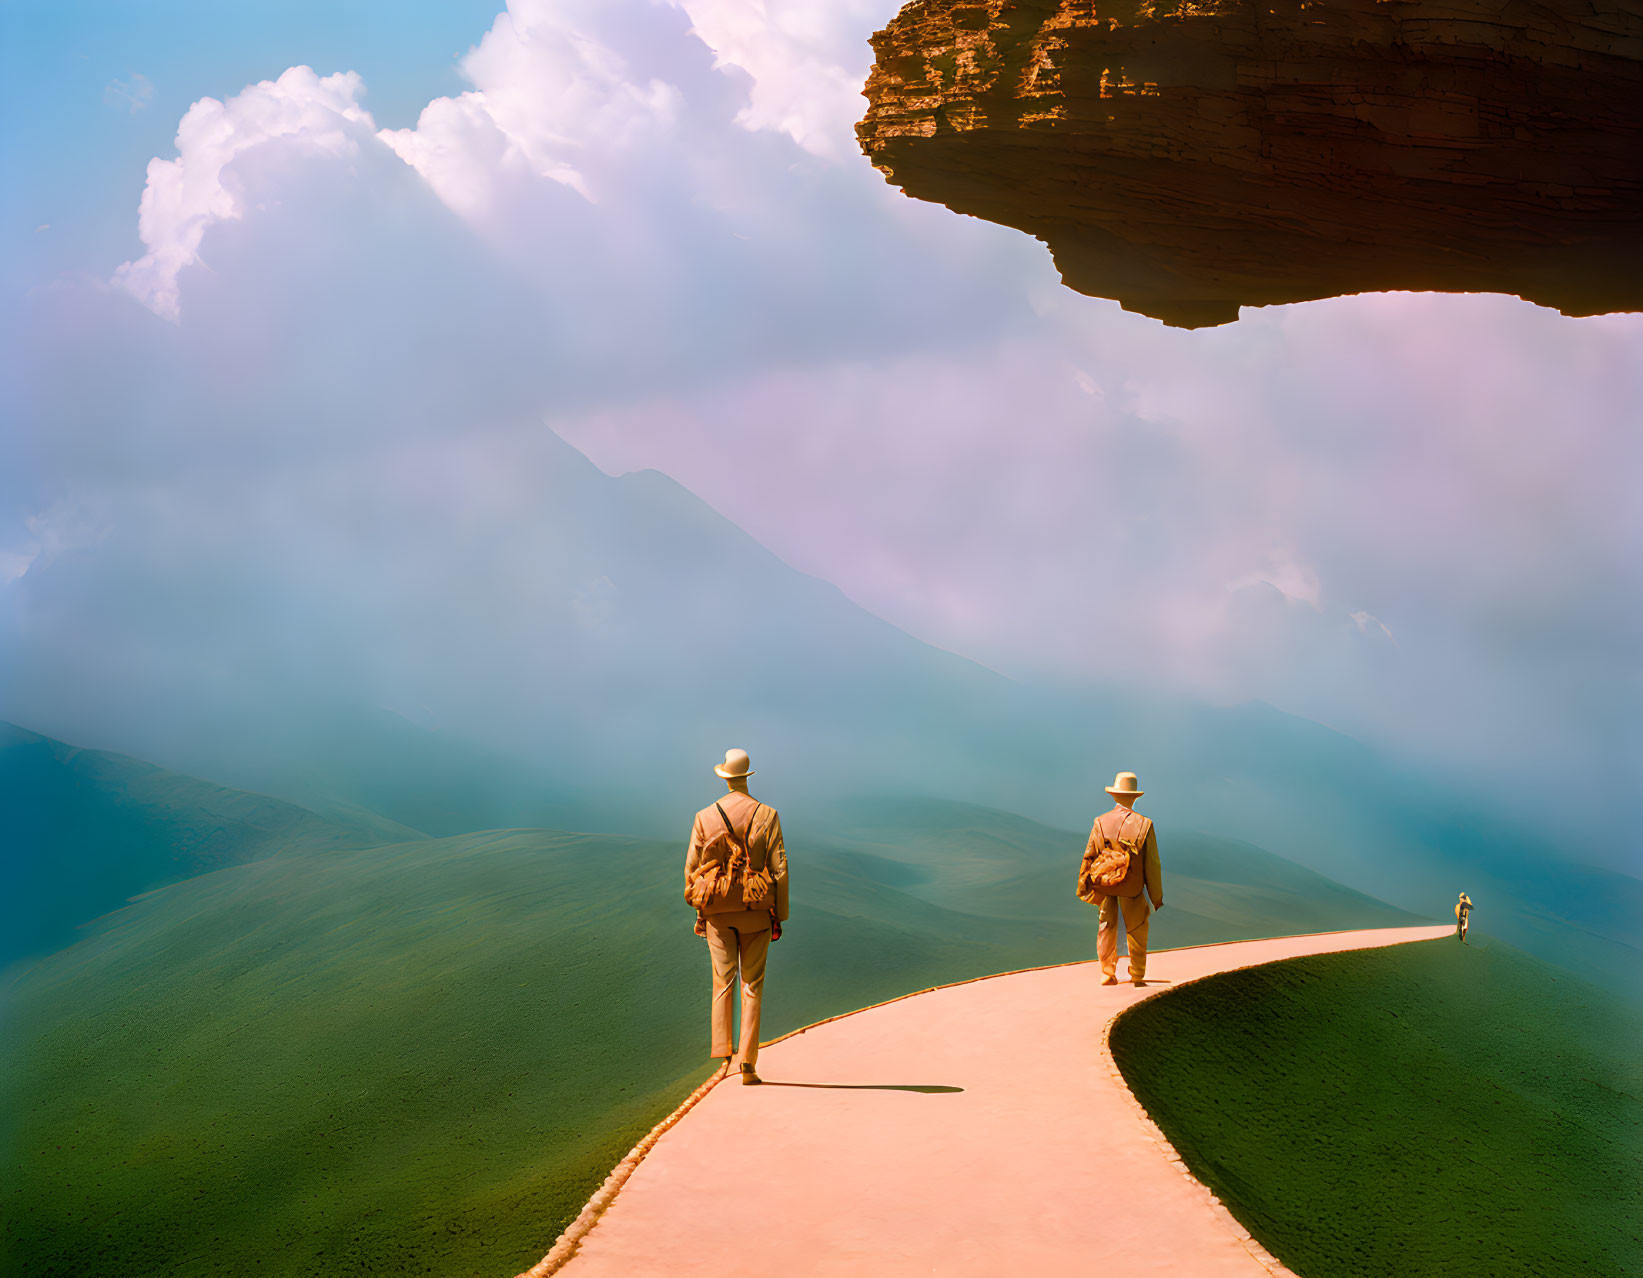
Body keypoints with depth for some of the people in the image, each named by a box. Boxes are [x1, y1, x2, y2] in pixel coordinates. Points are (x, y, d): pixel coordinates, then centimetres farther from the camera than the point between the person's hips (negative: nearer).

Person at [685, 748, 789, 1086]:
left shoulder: (704, 818, -2)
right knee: (752, 985, 6)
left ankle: (723, 1053, -7)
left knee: (722, 982, 8)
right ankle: (748, 1064, 1)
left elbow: (691, 869, 1)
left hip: (718, 912, 1)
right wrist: (780, 917, 1)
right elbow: (779, 869, -7)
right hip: (756, 911, -1)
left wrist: (699, 912, 12)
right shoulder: (767, 816, -5)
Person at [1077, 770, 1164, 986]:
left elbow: (1088, 857, -1)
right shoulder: (1144, 825, -12)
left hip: (1104, 885, 2)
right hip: (1132, 888, -2)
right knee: (1137, 930, 13)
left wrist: (1083, 887, 11)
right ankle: (1137, 975, 20)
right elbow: (1152, 864, -9)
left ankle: (1107, 973, 17)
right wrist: (1157, 897, 0)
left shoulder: (1100, 823, -7)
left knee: (1106, 928, 15)